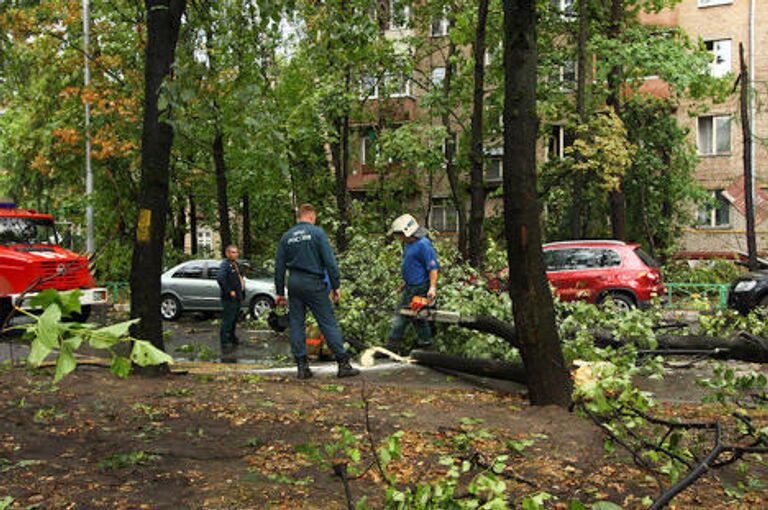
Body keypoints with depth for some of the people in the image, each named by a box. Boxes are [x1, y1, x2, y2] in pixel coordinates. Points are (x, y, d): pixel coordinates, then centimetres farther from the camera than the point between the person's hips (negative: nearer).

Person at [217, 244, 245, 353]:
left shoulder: (236, 264, 16)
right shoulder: (225, 264, -14)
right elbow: (220, 278, -30)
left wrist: (241, 294, 17)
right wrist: (229, 291, -25)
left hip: (237, 298, 10)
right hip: (229, 299, -10)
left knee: (234, 319, 21)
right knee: (227, 320, -9)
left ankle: (232, 339, 37)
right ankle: (225, 344, -6)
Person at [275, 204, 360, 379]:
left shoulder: (286, 236, 10)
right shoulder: (317, 232, -3)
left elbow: (279, 267, 11)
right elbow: (329, 261, -9)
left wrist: (280, 292, 17)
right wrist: (336, 285, -4)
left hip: (294, 284, 4)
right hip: (313, 283, -4)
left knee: (296, 324, 9)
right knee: (328, 323, -3)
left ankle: (302, 366, 8)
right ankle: (343, 364, -3)